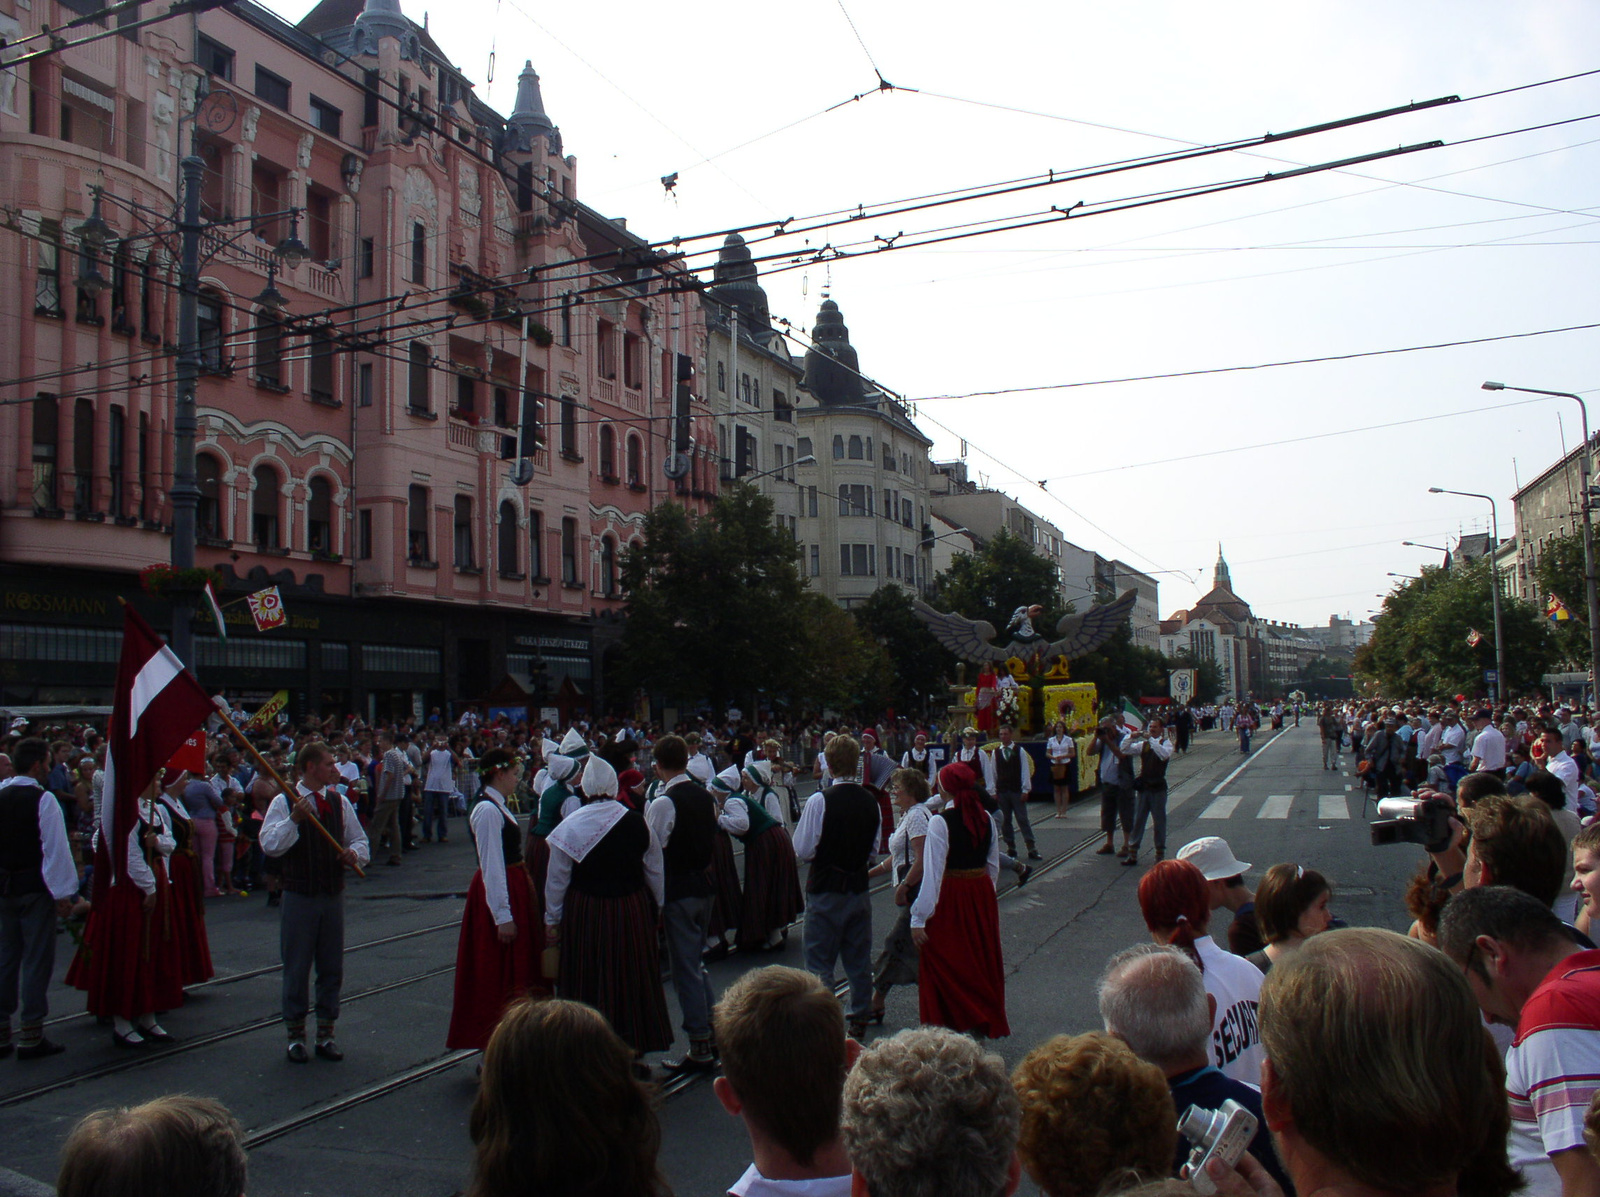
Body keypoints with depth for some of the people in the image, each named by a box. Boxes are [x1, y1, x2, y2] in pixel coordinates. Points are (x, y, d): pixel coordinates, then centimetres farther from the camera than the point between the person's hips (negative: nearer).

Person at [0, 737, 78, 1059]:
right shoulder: (43, 799, -14)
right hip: (34, 888, -7)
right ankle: (31, 1037, 3)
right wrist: (62, 894, -12)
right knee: (37, 961, 0)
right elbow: (56, 849, -16)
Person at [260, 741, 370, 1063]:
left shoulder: (340, 802, 7)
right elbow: (270, 845, -17)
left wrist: (355, 853, -8)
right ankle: (295, 1035, 17)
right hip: (299, 895, -4)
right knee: (297, 968, 4)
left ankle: (326, 1034, 21)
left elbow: (359, 839, 13)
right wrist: (294, 819, -29)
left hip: (333, 894, 4)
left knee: (332, 967, 9)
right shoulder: (284, 803, -6)